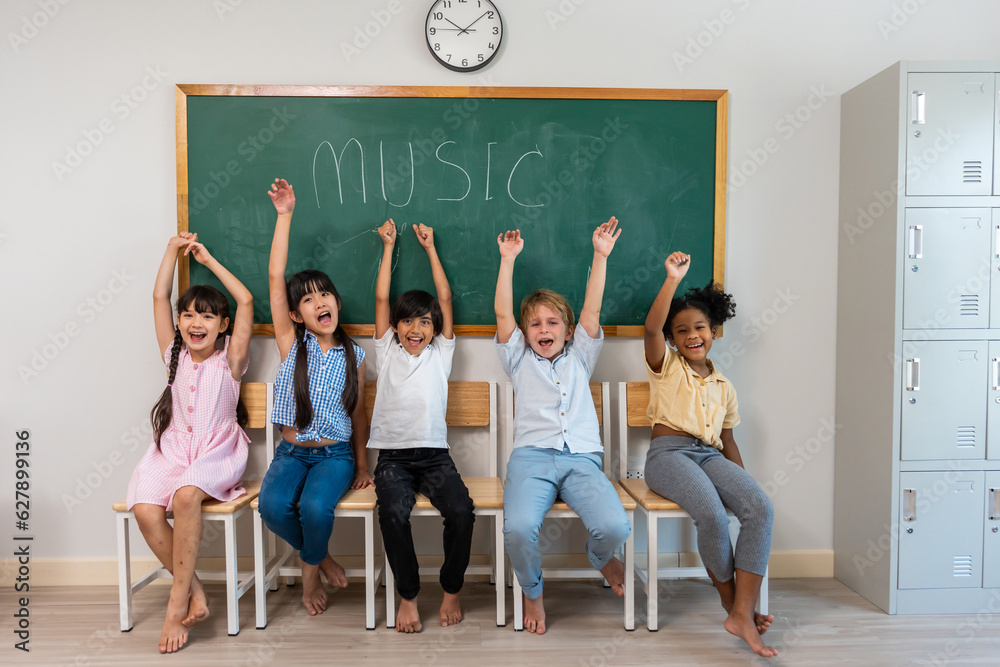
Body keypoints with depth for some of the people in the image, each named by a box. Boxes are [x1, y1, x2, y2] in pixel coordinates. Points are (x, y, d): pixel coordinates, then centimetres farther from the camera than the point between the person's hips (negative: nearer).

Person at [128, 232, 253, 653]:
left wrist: (208, 259, 5)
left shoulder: (229, 361, 2)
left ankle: (177, 604, -20)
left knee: (186, 494, -34)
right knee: (144, 509, -24)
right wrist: (173, 249, 10)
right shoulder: (174, 356, 12)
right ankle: (195, 592, -10)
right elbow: (159, 297, 10)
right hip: (173, 449, 4)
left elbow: (245, 301, -5)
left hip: (217, 453, -4)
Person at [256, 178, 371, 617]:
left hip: (336, 453, -1)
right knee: (273, 505, -26)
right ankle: (321, 556, 5)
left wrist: (361, 464, 8)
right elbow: (275, 278, -8)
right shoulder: (291, 344, 0)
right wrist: (284, 216, -11)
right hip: (292, 451, 1)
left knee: (315, 507, -28)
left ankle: (310, 571, 4)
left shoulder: (352, 355, 3)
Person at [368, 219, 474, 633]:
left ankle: (452, 590, 1)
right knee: (394, 512, -29)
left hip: (434, 455, 1)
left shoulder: (440, 354, 13)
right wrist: (388, 245, 15)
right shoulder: (387, 353, 12)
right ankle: (408, 596, -7)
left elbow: (445, 297, 12)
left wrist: (430, 248, 17)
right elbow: (382, 297, 10)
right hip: (392, 456, 0)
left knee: (461, 510, -25)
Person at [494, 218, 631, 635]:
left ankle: (601, 558, 15)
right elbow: (502, 313, 11)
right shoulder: (520, 361, 21)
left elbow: (592, 309, 14)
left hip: (581, 459, 1)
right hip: (531, 457, -1)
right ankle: (532, 591, 5)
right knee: (518, 528, -30)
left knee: (614, 527, -26)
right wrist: (508, 259, 8)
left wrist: (601, 256, 9)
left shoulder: (579, 358, 24)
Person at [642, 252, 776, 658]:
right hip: (669, 453, -4)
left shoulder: (724, 387, 22)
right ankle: (731, 603, -7)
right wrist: (673, 279, -19)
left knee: (760, 508, -25)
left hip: (711, 456, 5)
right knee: (712, 514, -32)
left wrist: (744, 483, 10)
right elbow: (651, 327, -11)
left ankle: (743, 613, -22)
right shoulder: (666, 366, 9)